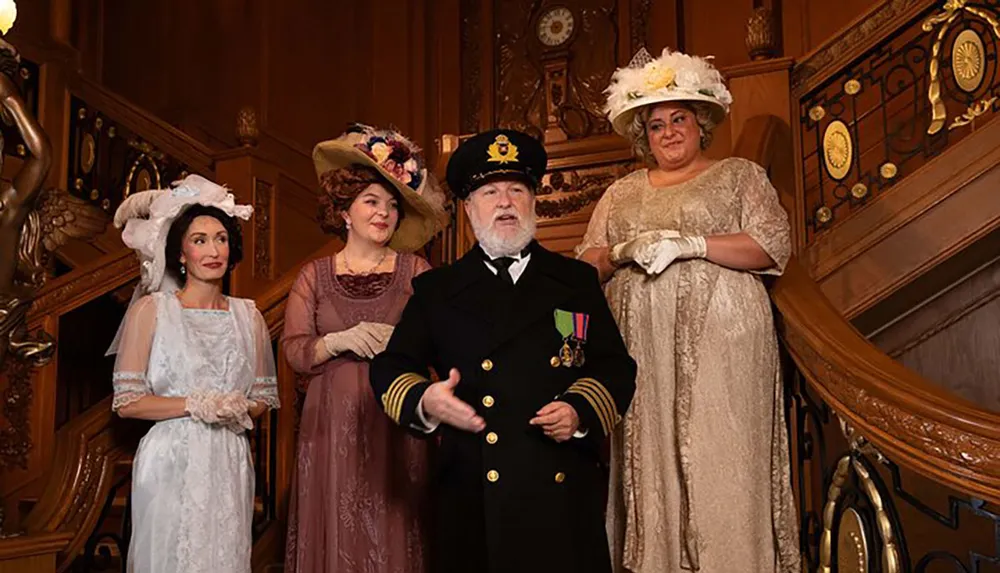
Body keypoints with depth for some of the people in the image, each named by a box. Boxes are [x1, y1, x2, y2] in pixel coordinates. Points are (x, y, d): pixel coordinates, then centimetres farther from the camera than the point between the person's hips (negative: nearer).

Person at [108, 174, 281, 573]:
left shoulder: (248, 315, 9)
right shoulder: (151, 309, -3)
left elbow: (264, 396, 13)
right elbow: (126, 401, -6)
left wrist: (240, 410, -8)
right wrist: (195, 405, -16)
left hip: (229, 464, 3)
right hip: (173, 463, -3)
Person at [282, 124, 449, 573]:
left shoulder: (416, 271, 6)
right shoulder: (314, 275, 8)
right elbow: (295, 350, 2)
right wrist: (340, 341, -14)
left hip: (398, 423, 0)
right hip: (334, 424, 1)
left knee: (393, 535, 2)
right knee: (336, 532, 3)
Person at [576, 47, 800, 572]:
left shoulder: (739, 176, 11)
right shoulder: (621, 193, 21)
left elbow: (773, 246, -1)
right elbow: (586, 265, 16)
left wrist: (690, 243, -11)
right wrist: (622, 252, -6)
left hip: (719, 339, -3)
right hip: (641, 348, 3)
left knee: (718, 458, -8)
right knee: (651, 460, -1)